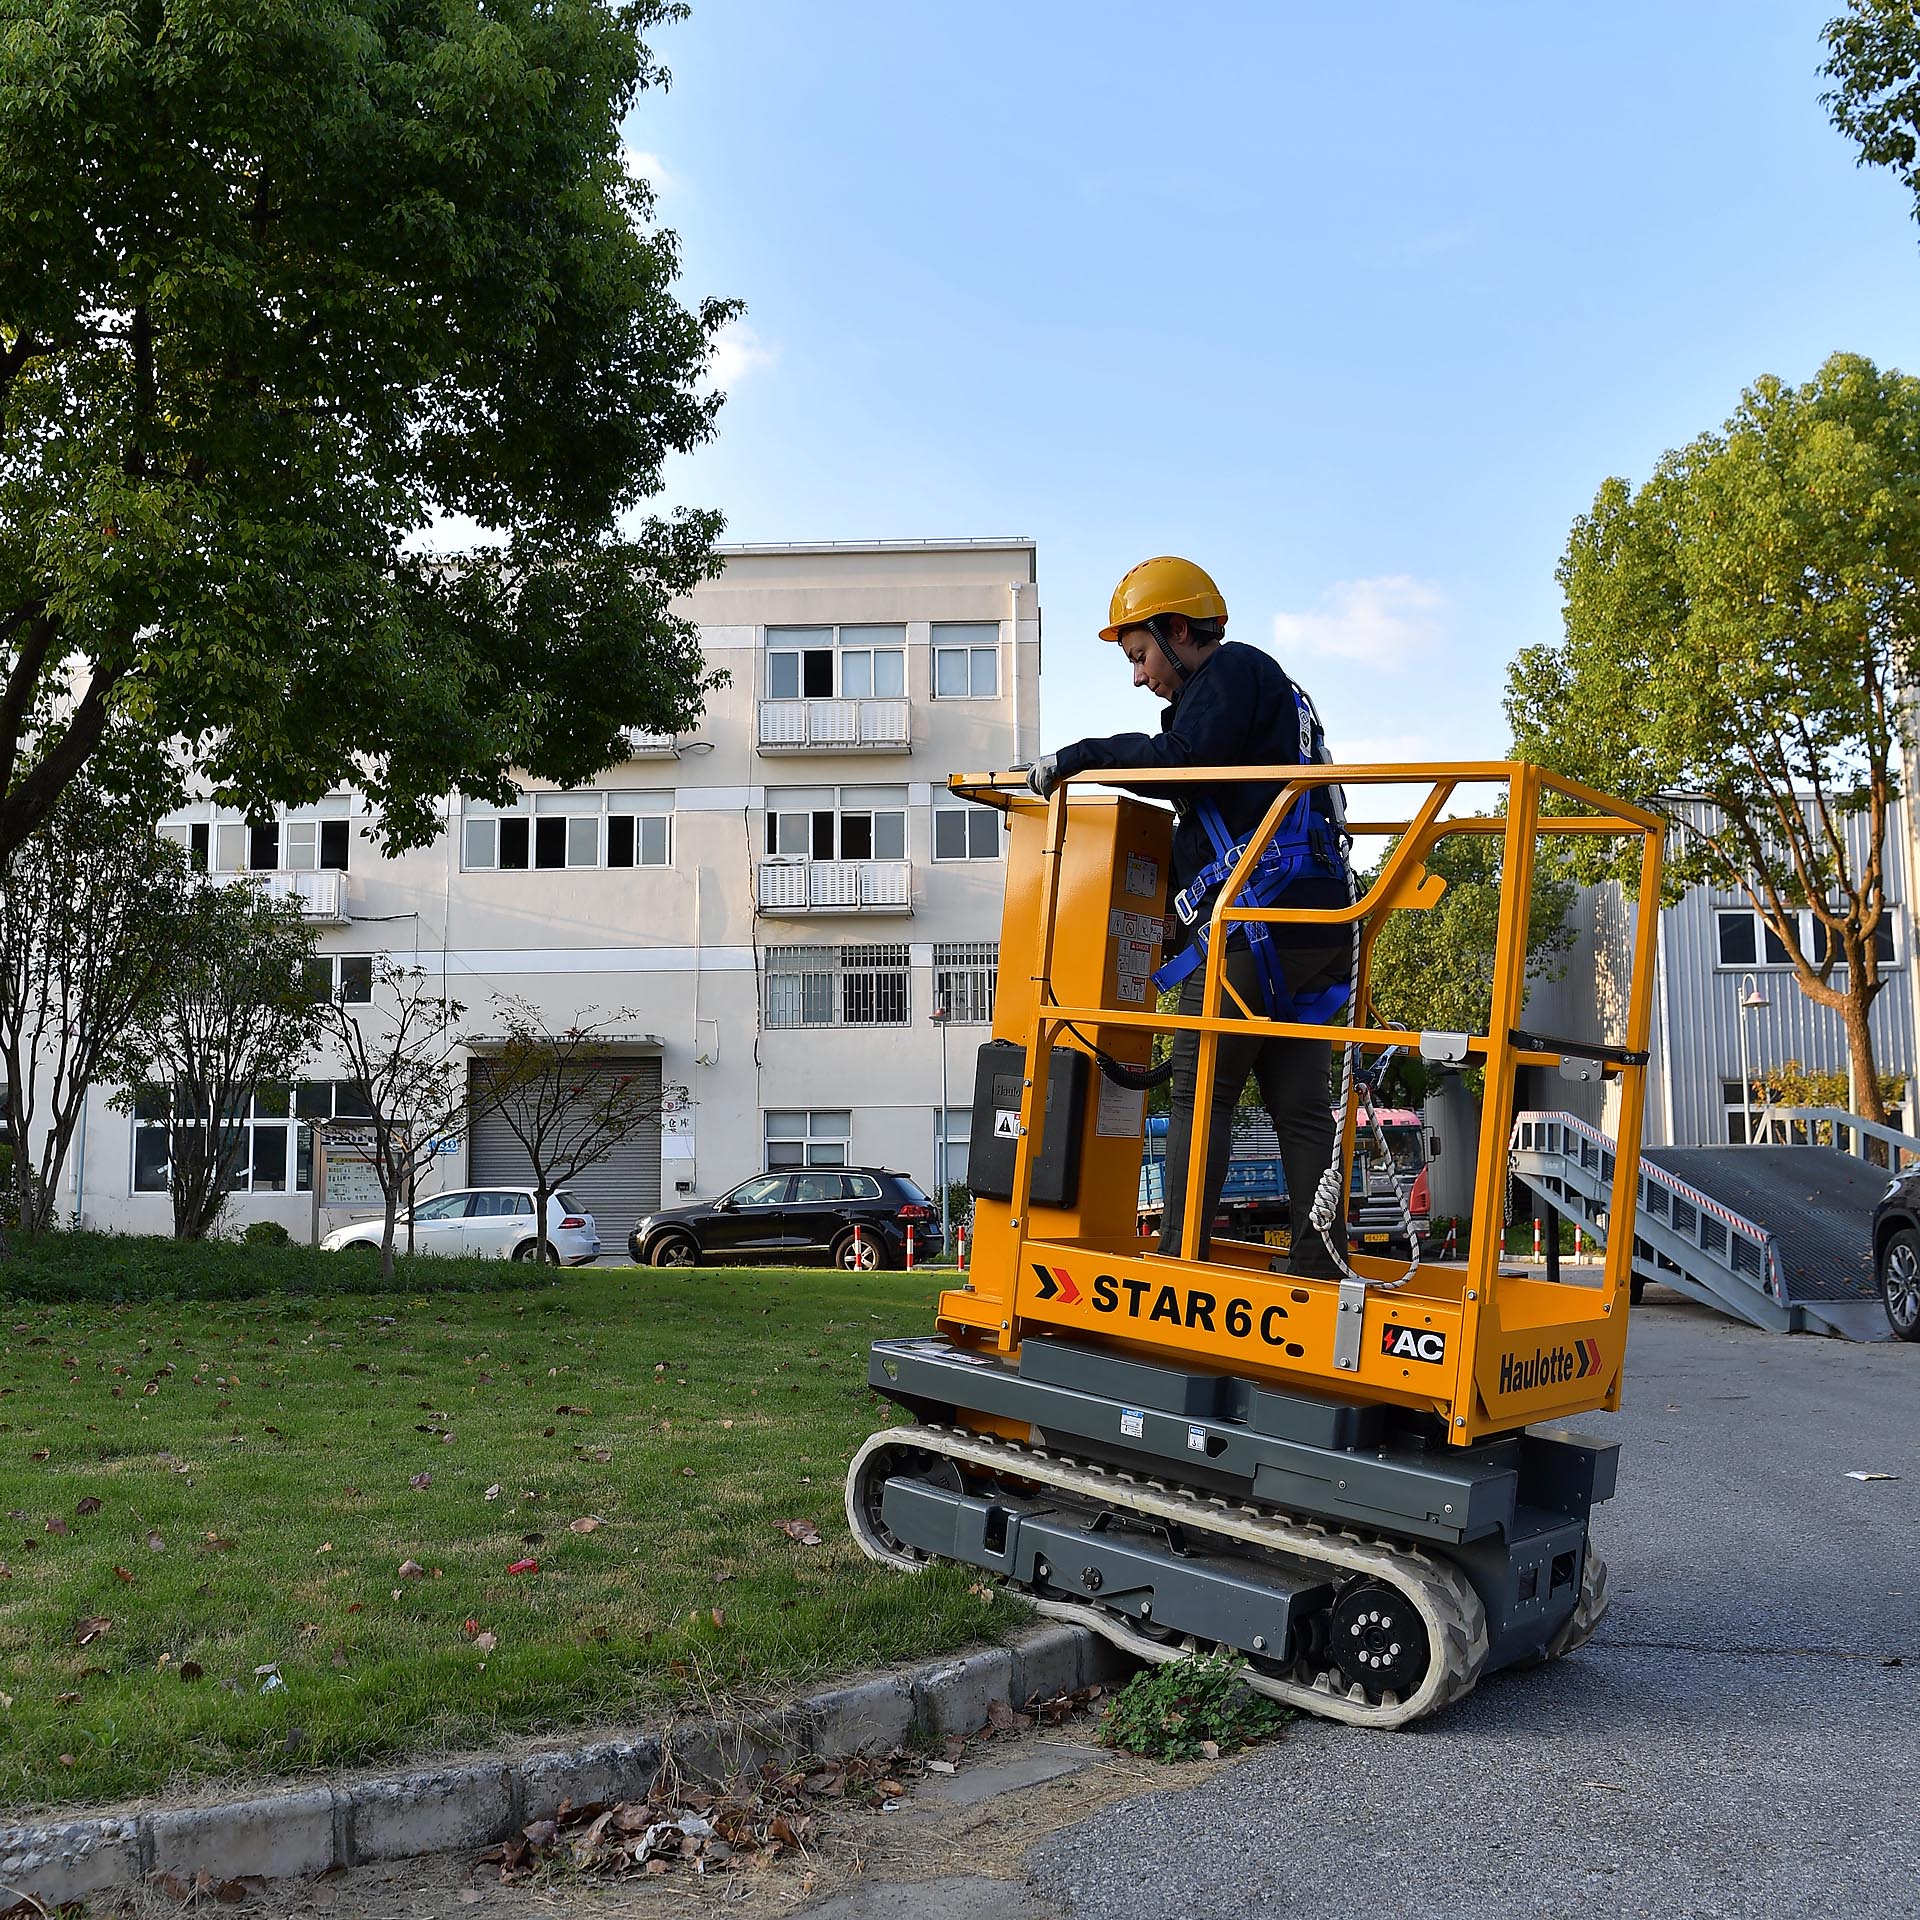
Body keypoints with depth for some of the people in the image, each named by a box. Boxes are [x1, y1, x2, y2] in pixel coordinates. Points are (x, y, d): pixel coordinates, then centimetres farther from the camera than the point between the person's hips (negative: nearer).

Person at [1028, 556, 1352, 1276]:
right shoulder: (1266, 689, 30)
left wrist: (1081, 755, -10)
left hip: (1259, 919, -10)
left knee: (1200, 1090, -7)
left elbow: (1182, 759, -17)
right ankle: (1319, 1270, 4)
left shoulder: (1235, 670, 0)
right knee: (1302, 1107, 5)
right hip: (1311, 933, 10)